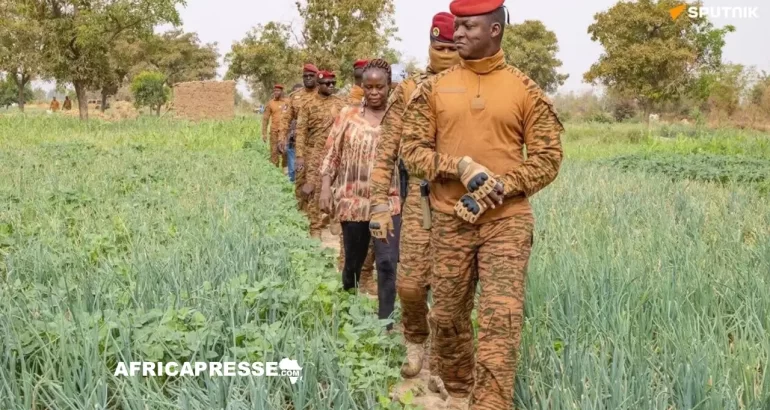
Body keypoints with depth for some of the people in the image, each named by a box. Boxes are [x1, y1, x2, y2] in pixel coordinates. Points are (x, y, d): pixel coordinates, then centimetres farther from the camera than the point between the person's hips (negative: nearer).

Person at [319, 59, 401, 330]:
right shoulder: (348, 115, 2)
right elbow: (331, 154, 4)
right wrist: (325, 189, -2)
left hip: (388, 201, -1)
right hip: (353, 200, 1)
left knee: (387, 262, -9)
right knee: (353, 259, 14)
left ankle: (385, 321, 0)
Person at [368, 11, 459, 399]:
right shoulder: (409, 90, 4)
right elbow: (387, 148, 4)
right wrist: (379, 199, -2)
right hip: (421, 196, 0)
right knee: (410, 283, -2)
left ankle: (440, 364, 18)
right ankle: (415, 339, 29)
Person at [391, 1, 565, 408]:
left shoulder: (526, 91, 0)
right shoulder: (434, 88, 5)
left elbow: (547, 158, -1)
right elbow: (411, 147, 2)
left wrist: (497, 188, -14)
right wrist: (461, 167, -15)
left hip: (507, 221, -2)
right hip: (449, 220, 3)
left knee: (499, 323, -8)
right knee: (446, 316, 13)